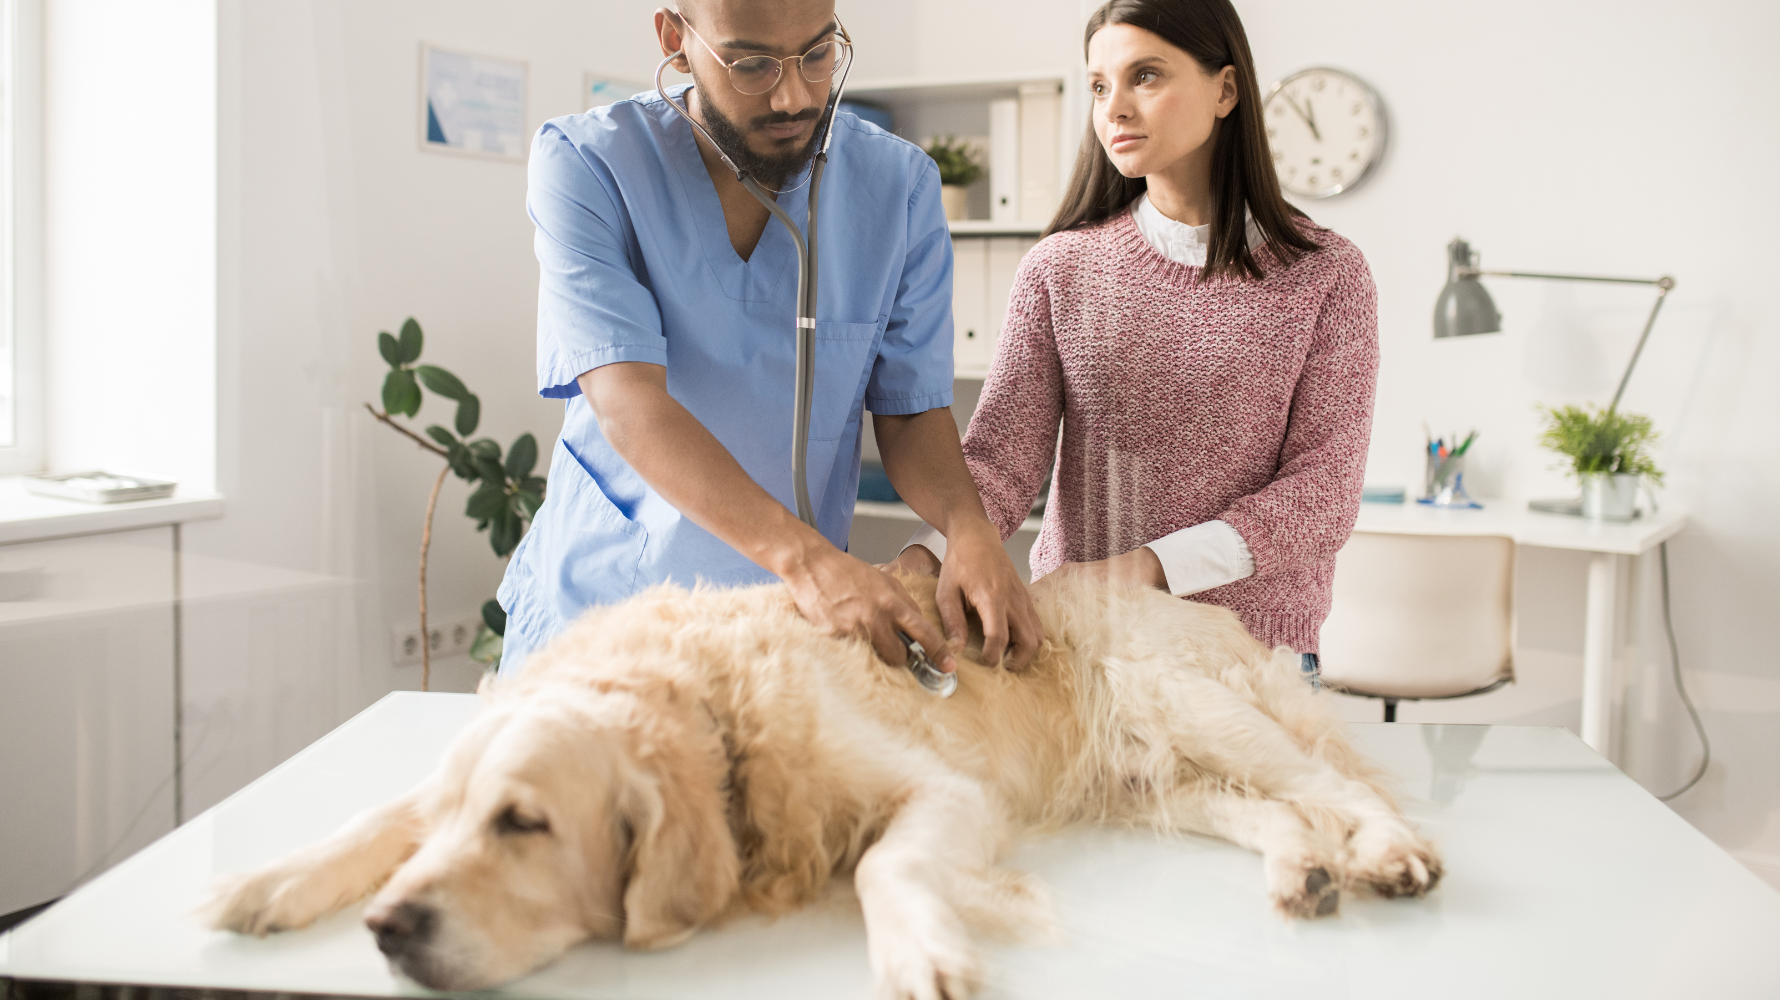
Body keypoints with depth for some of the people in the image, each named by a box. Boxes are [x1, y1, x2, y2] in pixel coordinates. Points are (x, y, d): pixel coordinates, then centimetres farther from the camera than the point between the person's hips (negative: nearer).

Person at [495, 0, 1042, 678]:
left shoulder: (900, 185, -6)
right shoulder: (583, 164, -15)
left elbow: (910, 409, -4)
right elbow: (628, 405, -26)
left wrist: (969, 527, -26)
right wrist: (803, 557, -39)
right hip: (596, 596, 0)